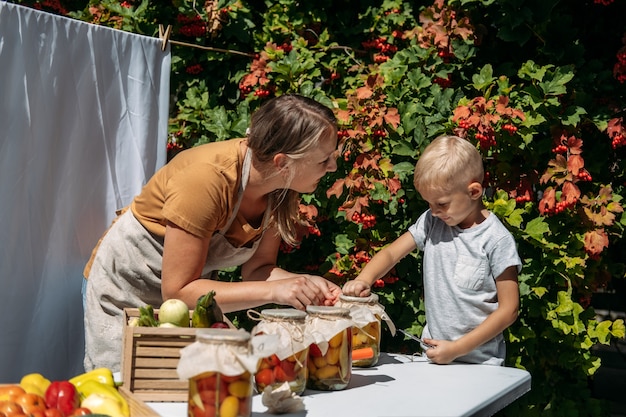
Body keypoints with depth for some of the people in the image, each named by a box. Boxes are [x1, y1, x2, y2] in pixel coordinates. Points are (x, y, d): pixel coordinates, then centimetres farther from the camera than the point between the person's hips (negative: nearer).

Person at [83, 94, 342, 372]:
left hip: (186, 290, 6)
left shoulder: (283, 186, -14)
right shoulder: (206, 179, -35)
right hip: (125, 291, -5)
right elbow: (177, 291, -30)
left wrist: (306, 284, -26)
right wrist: (273, 291, -36)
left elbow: (256, 268, -6)